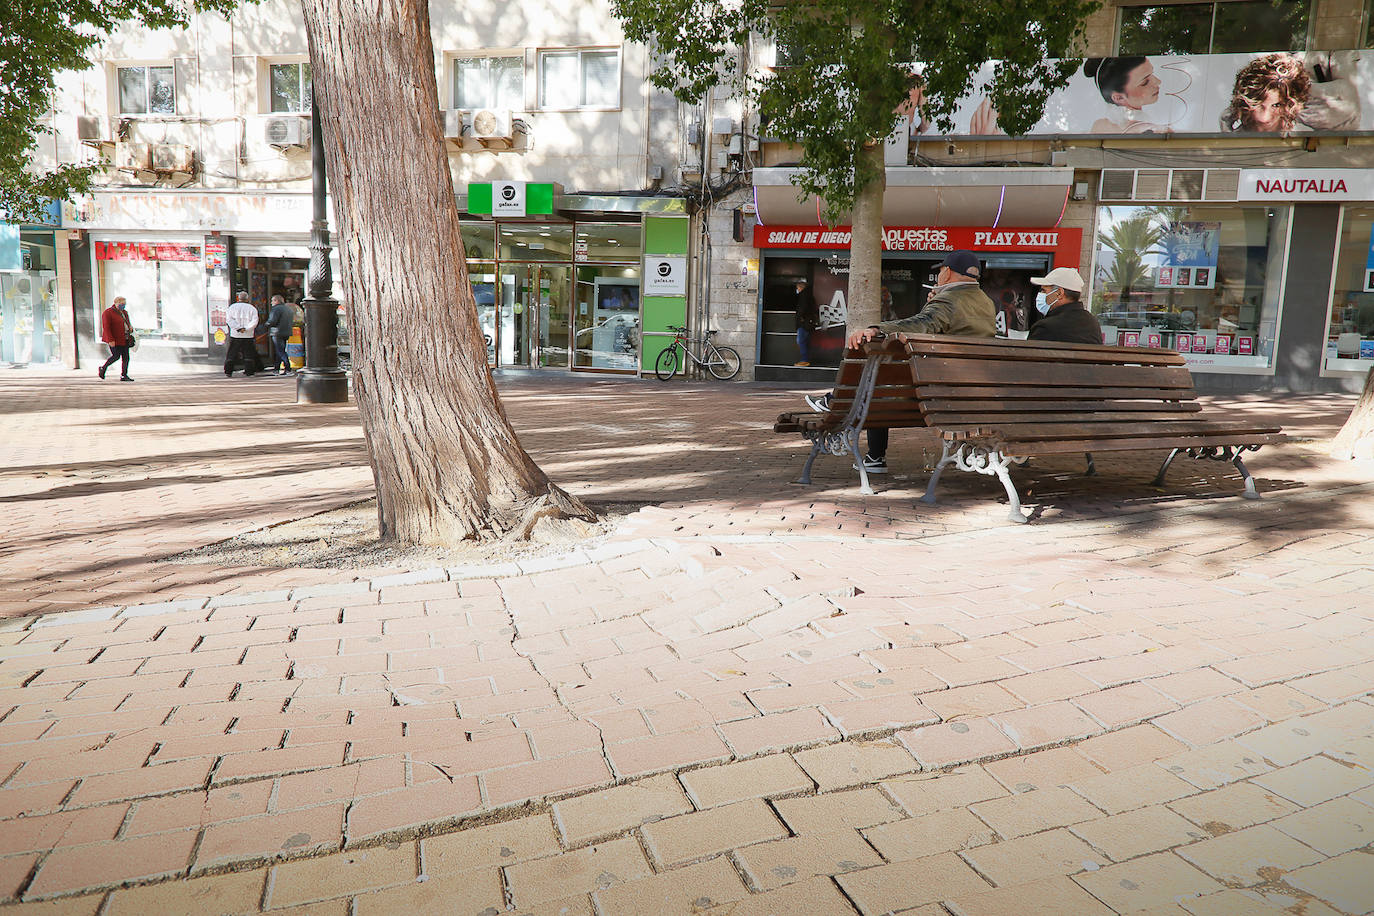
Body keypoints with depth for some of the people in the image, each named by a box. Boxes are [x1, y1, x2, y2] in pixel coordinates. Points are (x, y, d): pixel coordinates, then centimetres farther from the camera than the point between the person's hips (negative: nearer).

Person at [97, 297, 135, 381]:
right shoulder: (108, 313, -10)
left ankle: (124, 376, 3)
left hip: (124, 339, 7)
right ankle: (103, 368, 15)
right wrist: (110, 340, -21)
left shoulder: (124, 312, 13)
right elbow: (106, 328, -15)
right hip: (114, 340, -7)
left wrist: (130, 328, 3)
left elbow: (128, 323, 27)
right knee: (116, 356, -7)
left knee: (125, 357, 1)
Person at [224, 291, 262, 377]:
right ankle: (248, 372, 3)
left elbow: (230, 320, -6)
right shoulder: (252, 308, 3)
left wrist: (238, 328, -13)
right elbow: (254, 321, -8)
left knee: (231, 354, 6)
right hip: (248, 336, -1)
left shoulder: (232, 307, 5)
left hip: (235, 335, 1)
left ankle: (228, 372, 5)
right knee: (248, 354, 6)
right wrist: (246, 329, -12)